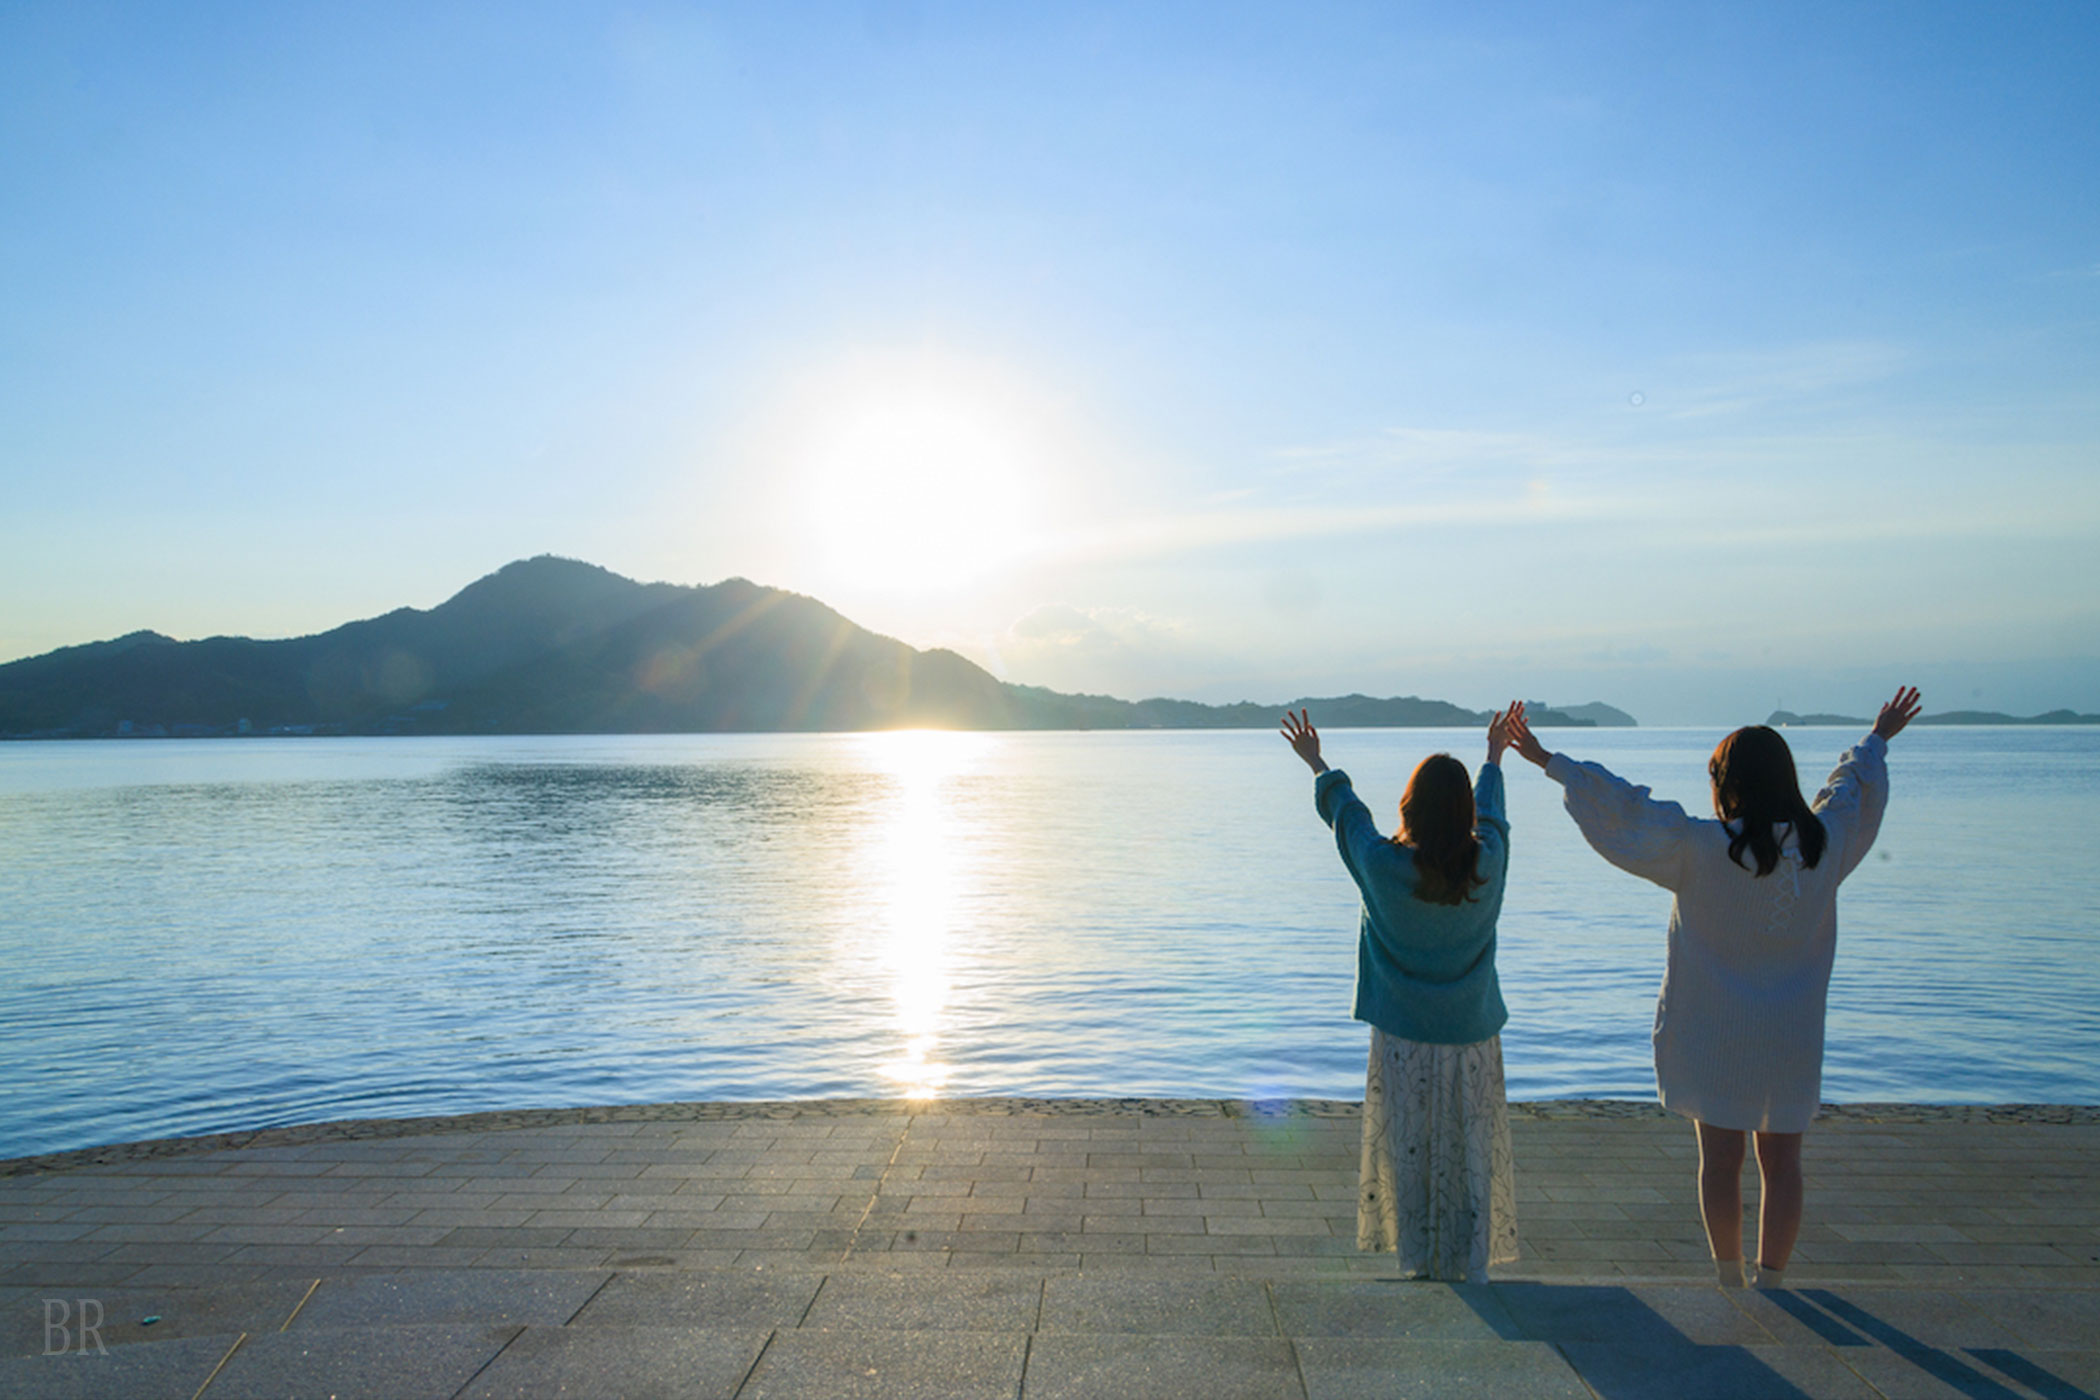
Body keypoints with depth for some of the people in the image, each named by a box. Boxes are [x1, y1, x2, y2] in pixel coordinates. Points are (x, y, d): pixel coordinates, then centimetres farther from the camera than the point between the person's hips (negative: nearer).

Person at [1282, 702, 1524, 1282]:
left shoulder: (1384, 867, -17)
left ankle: (1420, 1262, 22)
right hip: (1471, 1035, 2)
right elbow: (1491, 817, 11)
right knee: (1469, 1153, 12)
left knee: (1410, 1152, 11)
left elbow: (1346, 811, 2)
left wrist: (1317, 766, 22)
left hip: (1404, 1037, -1)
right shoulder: (1487, 866, -11)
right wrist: (1494, 760, 30)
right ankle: (1470, 1264, 20)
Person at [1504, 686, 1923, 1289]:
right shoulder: (1824, 843, -4)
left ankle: (1729, 1277, 20)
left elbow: (1621, 807, -12)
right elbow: (1854, 786, 15)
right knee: (1781, 1160, 13)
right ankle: (1770, 1279, 23)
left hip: (1714, 1033, -3)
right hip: (1793, 1036, 3)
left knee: (1721, 1157, 9)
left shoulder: (1700, 849, -18)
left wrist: (1551, 761, -3)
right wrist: (1878, 741, 35)